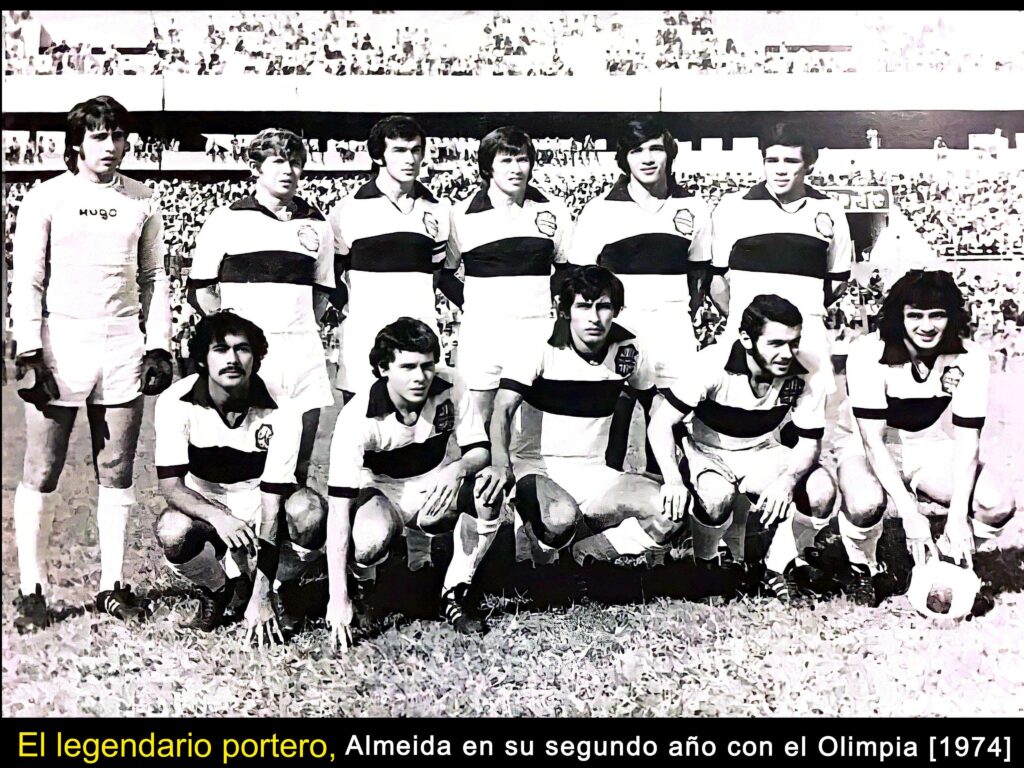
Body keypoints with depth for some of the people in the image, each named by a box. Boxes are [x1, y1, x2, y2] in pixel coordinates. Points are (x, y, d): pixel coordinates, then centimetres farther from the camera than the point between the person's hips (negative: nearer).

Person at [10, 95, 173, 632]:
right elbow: (27, 281, 0)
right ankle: (32, 590, 9)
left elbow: (155, 279, 13)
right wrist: (29, 352, -8)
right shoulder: (46, 198, 3)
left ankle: (113, 585, 15)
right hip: (59, 345, -2)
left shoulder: (141, 202, 10)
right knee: (41, 473, 0)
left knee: (116, 472, 6)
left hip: (123, 347, 2)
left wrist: (159, 345, 4)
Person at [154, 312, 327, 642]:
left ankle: (273, 593, -4)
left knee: (310, 510, -33)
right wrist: (217, 516, -44)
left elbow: (271, 503, -24)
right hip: (203, 508, 1)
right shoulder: (175, 402, -19)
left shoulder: (281, 413, -22)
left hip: (258, 508, 0)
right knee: (171, 531, -34)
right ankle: (218, 591, 0)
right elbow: (171, 488, -21)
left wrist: (261, 597, -27)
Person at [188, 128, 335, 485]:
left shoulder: (316, 225, 14)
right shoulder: (227, 219, 4)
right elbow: (200, 290, 5)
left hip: (301, 352, 3)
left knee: (297, 470, 5)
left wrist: (299, 325, 10)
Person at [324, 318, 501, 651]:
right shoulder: (357, 418, -27)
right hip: (382, 494, -2)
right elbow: (338, 508, -30)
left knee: (487, 489, -29)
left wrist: (457, 469, -38)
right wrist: (337, 598, -35)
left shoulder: (450, 394, -17)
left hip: (437, 493, 3)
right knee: (368, 541, -37)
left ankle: (455, 594, -9)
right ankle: (362, 586, 3)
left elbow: (481, 451, -10)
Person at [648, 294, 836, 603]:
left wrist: (787, 480, -33)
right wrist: (673, 480, -40)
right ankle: (706, 566, -3)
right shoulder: (714, 364, -27)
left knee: (822, 490, -23)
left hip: (762, 454, 3)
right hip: (708, 453, -3)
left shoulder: (807, 377, -18)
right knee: (718, 497, -37)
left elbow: (809, 443, -10)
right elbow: (661, 423, -25)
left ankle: (778, 569, 1)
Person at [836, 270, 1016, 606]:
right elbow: (873, 440, -28)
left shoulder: (971, 358, -16)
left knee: (998, 506, -21)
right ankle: (864, 571, -2)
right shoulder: (868, 354, -24)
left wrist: (957, 517, -28)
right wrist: (910, 513, -35)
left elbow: (967, 441, -17)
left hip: (931, 447, 3)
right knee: (865, 503, -36)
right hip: (866, 447, -3)